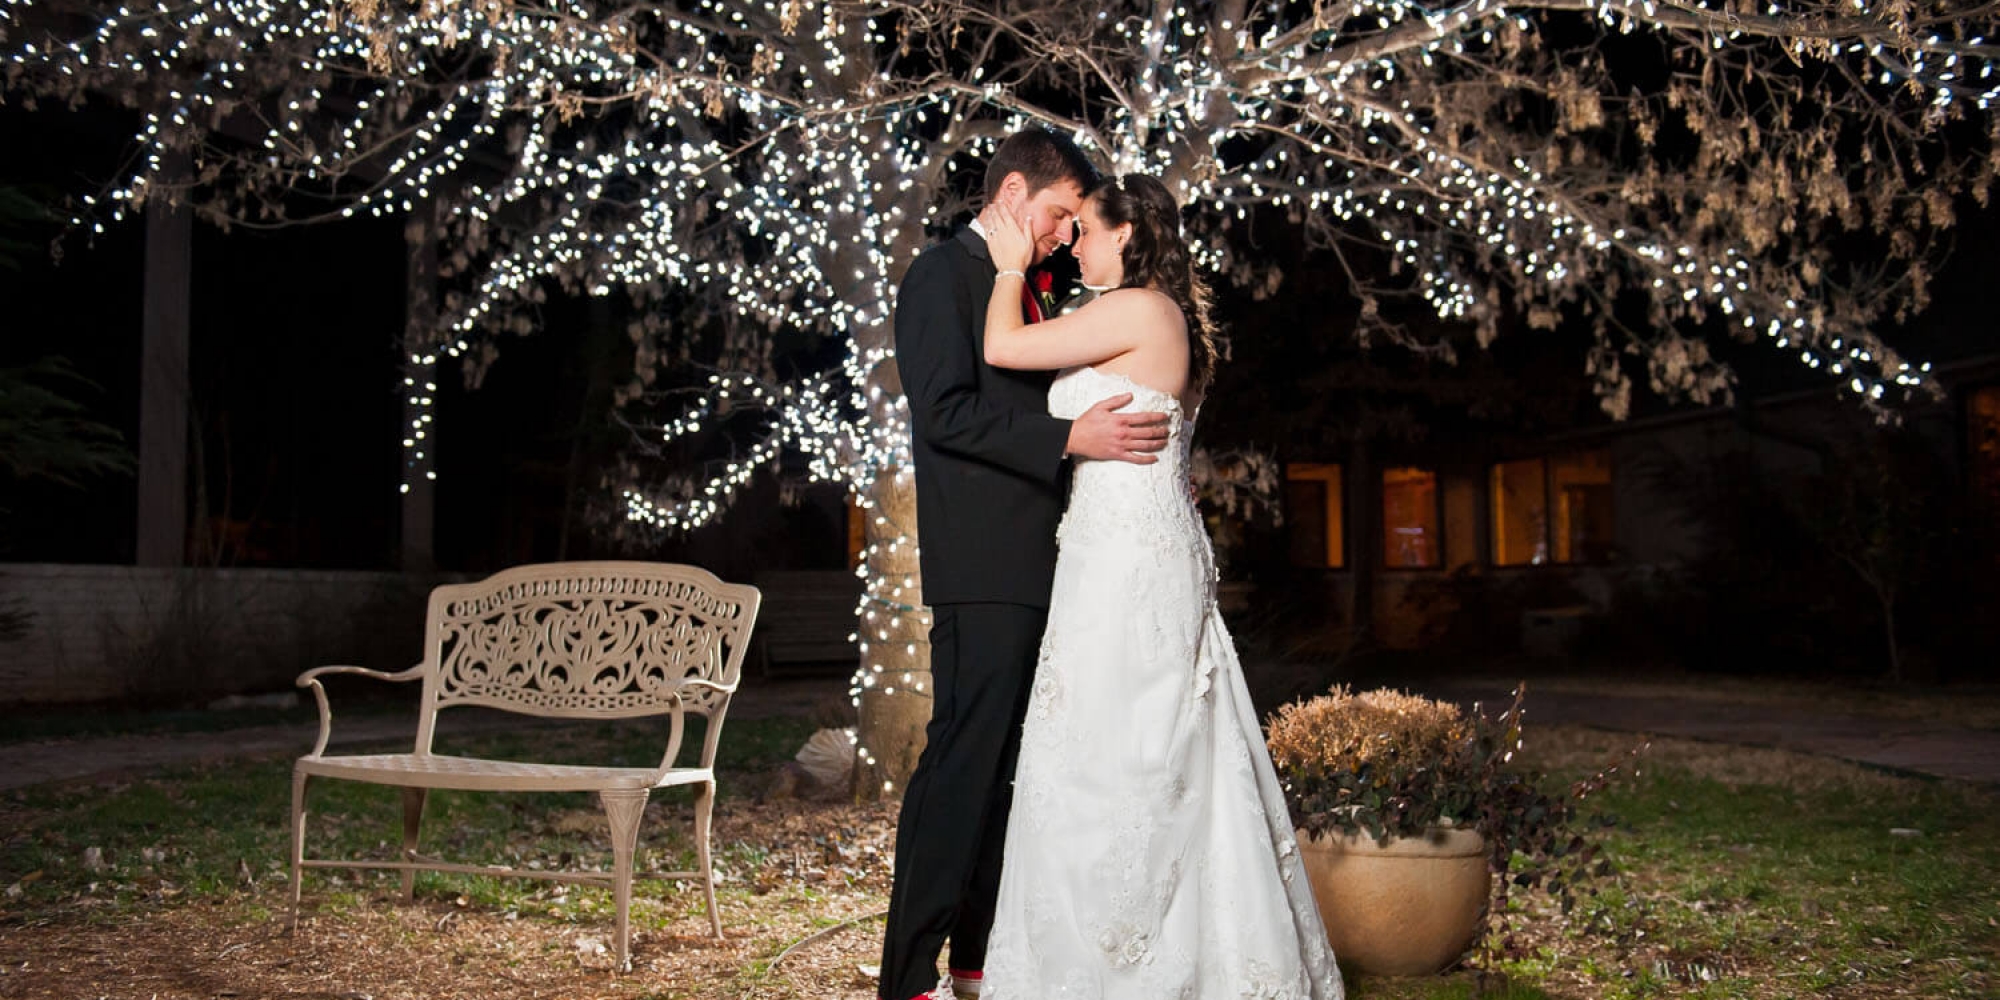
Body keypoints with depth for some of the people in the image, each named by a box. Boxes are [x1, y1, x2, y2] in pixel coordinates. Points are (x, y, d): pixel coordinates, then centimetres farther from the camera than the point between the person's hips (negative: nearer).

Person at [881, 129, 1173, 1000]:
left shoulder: (1016, 286, 22)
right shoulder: (943, 274, -4)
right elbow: (946, 412, -16)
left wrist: (1126, 453, 17)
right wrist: (1070, 437, -20)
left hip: (1030, 563, 9)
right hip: (982, 567, -9)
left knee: (1010, 761, 11)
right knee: (963, 759, -10)